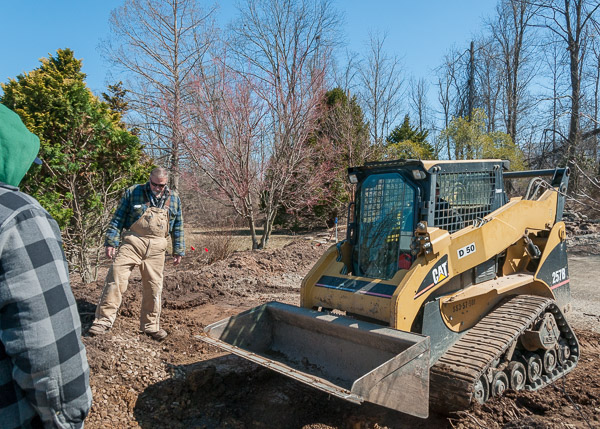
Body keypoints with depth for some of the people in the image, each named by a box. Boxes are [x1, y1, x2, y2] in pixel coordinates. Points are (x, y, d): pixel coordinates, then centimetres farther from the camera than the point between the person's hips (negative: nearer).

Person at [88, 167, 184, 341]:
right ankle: (103, 320, 2)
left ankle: (150, 326, 20)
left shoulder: (174, 199, 9)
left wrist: (178, 251, 13)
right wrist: (111, 242, -4)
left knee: (154, 287, 7)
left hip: (156, 249, 2)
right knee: (116, 279, -10)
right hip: (132, 243, -2)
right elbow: (118, 218, 2)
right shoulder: (133, 193, 1)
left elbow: (178, 227, 14)